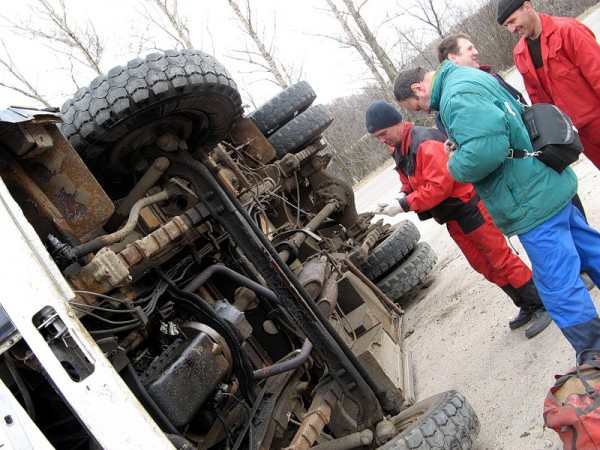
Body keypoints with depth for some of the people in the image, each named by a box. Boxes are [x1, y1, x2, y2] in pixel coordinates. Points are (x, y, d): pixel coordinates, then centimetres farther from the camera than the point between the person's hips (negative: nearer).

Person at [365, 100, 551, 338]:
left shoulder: (425, 142, -23)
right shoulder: (399, 150, 7)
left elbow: (439, 186, -29)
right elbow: (410, 183, 15)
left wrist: (404, 205, -26)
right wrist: (401, 197, -7)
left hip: (470, 208, -9)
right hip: (453, 220, 9)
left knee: (501, 259, -1)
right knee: (484, 266, 15)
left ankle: (542, 305, 13)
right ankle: (527, 307, 28)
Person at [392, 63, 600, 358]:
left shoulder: (456, 97, -21)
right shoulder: (467, 77, 13)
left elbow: (485, 149, -35)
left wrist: (455, 166, -15)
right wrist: (461, 148, 13)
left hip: (533, 203, -11)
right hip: (548, 185, 11)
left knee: (560, 289, 0)